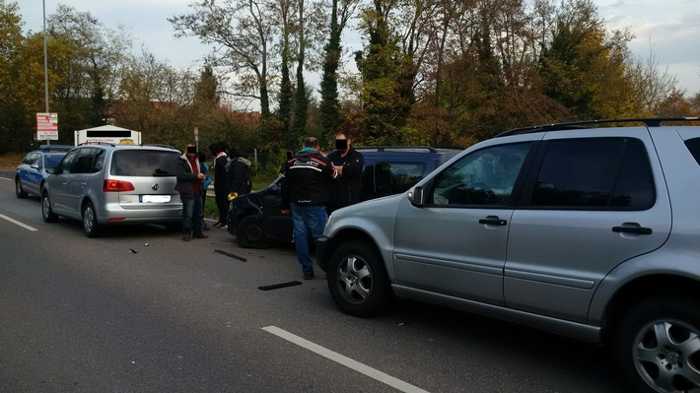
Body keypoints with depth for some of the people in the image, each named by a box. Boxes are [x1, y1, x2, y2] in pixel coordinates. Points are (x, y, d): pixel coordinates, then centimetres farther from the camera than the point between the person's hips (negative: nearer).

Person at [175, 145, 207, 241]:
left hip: (197, 192, 8)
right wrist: (196, 176, -23)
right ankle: (186, 233, -1)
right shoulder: (182, 161, -7)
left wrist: (201, 176, 9)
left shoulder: (196, 161, 18)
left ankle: (197, 232, 20)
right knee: (188, 214, -8)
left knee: (198, 213, 12)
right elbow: (181, 175, -21)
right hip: (188, 192, -8)